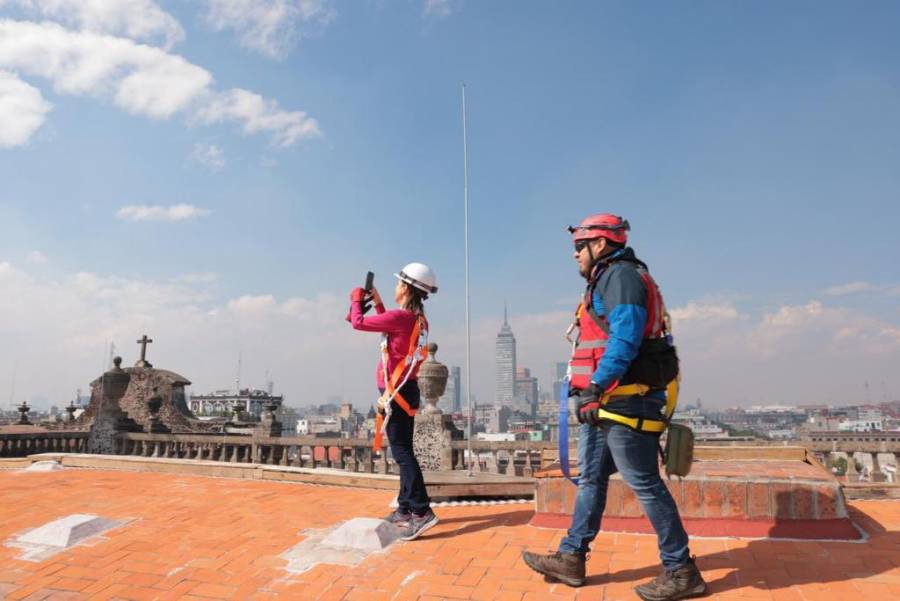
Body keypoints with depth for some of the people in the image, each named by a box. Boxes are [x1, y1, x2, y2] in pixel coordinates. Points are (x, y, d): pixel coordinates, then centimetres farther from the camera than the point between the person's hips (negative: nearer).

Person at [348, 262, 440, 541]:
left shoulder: (400, 316, -19)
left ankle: (422, 512, -11)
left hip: (395, 393, -9)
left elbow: (358, 322, -12)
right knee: (403, 450, 14)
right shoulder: (418, 319, 9)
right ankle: (405, 509, 21)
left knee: (402, 452, -9)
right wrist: (377, 302, 23)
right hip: (407, 390, 9)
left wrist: (356, 299, 7)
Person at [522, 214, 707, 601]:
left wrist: (595, 388, -24)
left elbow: (624, 340, -22)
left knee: (645, 485, -3)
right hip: (606, 404, 11)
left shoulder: (621, 276, -10)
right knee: (591, 479, 13)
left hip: (624, 401, -11)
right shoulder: (607, 280, 21)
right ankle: (571, 558, 22)